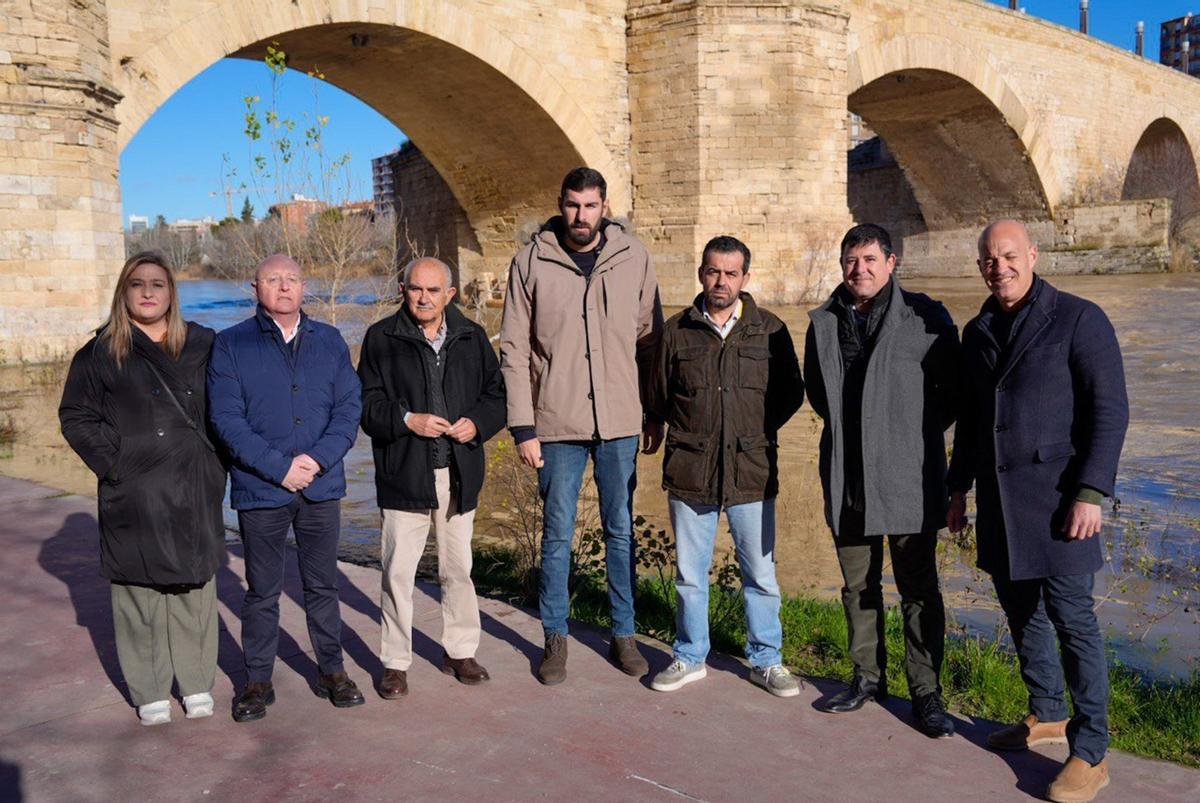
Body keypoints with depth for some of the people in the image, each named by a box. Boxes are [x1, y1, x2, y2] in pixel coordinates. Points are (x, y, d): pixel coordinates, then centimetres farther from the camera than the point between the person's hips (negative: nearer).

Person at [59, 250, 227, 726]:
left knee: (194, 588, 6)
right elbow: (75, 416, 6)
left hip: (193, 492, 1)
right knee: (140, 592, 3)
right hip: (133, 495, -1)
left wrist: (216, 462, 4)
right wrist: (111, 462, -5)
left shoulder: (202, 345, 7)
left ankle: (197, 684, 19)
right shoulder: (101, 353, 4)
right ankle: (149, 693, 15)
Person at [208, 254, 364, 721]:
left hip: (322, 486, 2)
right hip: (259, 490, -2)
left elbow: (349, 406, 1)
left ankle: (331, 671, 26)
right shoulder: (230, 345, -2)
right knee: (262, 592, 9)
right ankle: (258, 681, 23)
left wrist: (318, 459, -13)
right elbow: (226, 419, -9)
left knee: (323, 584, 13)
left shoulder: (330, 342, 7)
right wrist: (281, 467, -16)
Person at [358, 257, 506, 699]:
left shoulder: (472, 337, 8)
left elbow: (496, 393, 11)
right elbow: (366, 404, -3)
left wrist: (477, 422, -9)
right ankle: (396, 662, 14)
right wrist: (406, 420, -19)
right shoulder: (381, 338, 0)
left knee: (458, 566, 13)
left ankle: (460, 650, 28)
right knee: (398, 570, 1)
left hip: (459, 472, 3)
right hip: (404, 472, -2)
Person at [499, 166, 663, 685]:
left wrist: (656, 412, 7)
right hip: (557, 423, -1)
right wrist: (523, 427, -7)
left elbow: (650, 339, 8)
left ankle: (623, 634, 26)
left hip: (621, 422, 2)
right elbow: (514, 350, -3)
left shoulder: (633, 258, 2)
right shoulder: (531, 262, -2)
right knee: (557, 534, 8)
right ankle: (555, 637, 23)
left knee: (621, 531, 11)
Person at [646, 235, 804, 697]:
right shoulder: (677, 330, 4)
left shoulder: (770, 330, 2)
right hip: (689, 470, 1)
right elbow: (660, 397, 13)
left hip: (752, 472, -1)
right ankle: (690, 658, 26)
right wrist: (692, 433, 7)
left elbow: (791, 393, 9)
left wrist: (756, 433, 2)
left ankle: (766, 661, 24)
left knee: (760, 573, 7)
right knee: (689, 573, 11)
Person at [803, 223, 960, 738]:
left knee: (918, 590, 4)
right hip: (846, 480, 5)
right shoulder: (824, 323, 8)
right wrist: (848, 426, 11)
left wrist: (914, 434, -2)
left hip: (908, 480, -4)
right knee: (858, 585, 15)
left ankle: (925, 693, 16)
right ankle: (868, 677, 31)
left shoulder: (925, 318, -6)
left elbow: (953, 390, 0)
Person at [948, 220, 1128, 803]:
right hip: (997, 498, 6)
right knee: (1019, 608, 14)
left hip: (1054, 495, -6)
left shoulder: (1079, 319, -6)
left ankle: (1090, 753, 6)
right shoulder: (977, 333, 13)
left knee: (1070, 616, -5)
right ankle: (1046, 716, 31)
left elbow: (1110, 410, -10)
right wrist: (958, 488, 18)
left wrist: (1091, 493, -17)